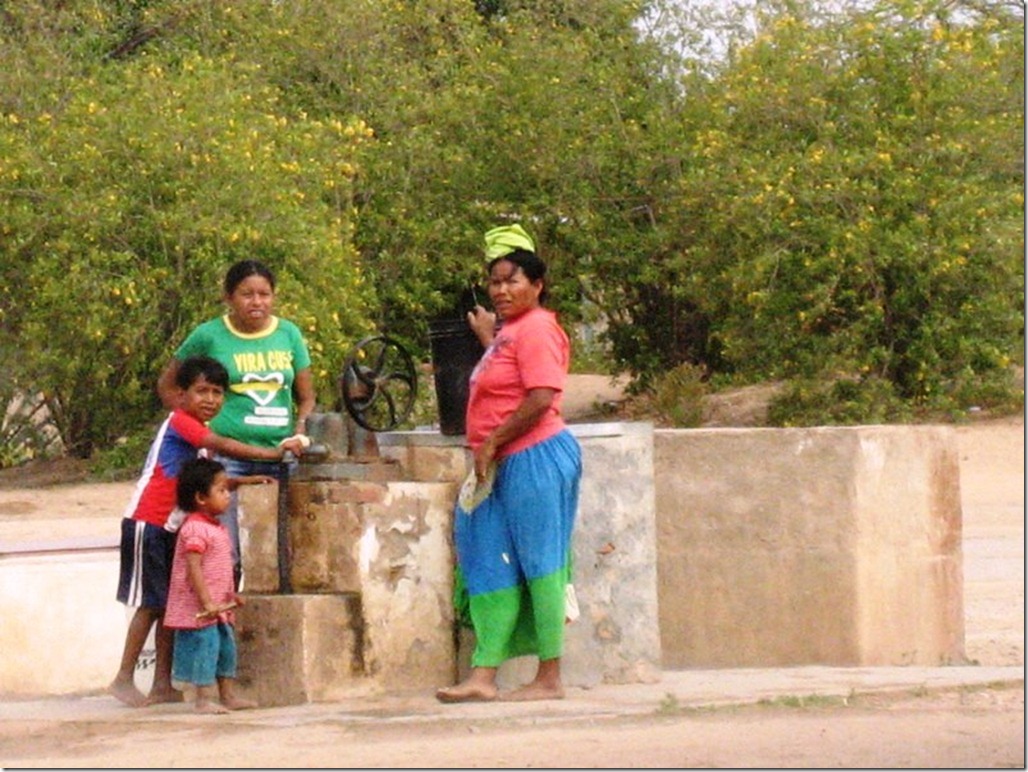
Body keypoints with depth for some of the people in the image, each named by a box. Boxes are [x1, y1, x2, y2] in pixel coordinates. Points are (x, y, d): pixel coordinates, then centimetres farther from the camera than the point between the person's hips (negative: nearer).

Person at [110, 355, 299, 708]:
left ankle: (162, 685, 10)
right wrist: (270, 453, -29)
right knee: (151, 603, -8)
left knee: (170, 605, 7)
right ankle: (124, 679, -4)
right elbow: (221, 446, -26)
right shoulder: (180, 422, -13)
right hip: (147, 524, -9)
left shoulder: (198, 430, 15)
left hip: (170, 529, 9)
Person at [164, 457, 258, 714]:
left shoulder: (216, 528, 13)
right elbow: (193, 568, -24)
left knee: (226, 648, 14)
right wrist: (207, 602, -27)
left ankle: (229, 696, 22)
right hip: (199, 610, -10)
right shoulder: (195, 529, -18)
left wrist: (231, 595, 22)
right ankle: (205, 699, -3)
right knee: (205, 647, -7)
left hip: (218, 607, 10)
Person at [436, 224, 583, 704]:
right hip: (509, 465, 11)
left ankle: (550, 678, -1)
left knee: (539, 562, -5)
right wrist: (487, 338, 27)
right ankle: (484, 677, 7)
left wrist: (491, 444, -16)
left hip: (536, 460, -11)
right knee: (492, 565, 7)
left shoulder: (535, 328, -12)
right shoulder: (510, 330, 19)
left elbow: (540, 399, -21)